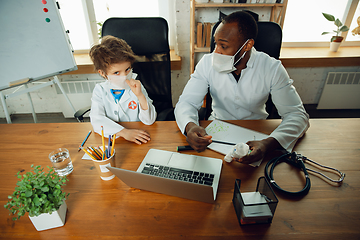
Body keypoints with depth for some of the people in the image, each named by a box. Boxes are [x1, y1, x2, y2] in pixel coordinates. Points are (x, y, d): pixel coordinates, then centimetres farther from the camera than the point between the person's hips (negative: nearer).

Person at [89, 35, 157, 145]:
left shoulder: (135, 87, -5)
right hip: (110, 138, 1)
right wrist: (123, 132, -26)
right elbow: (96, 120, -13)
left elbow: (150, 120, -12)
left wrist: (140, 95, -23)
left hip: (137, 138, -1)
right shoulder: (100, 90, -1)